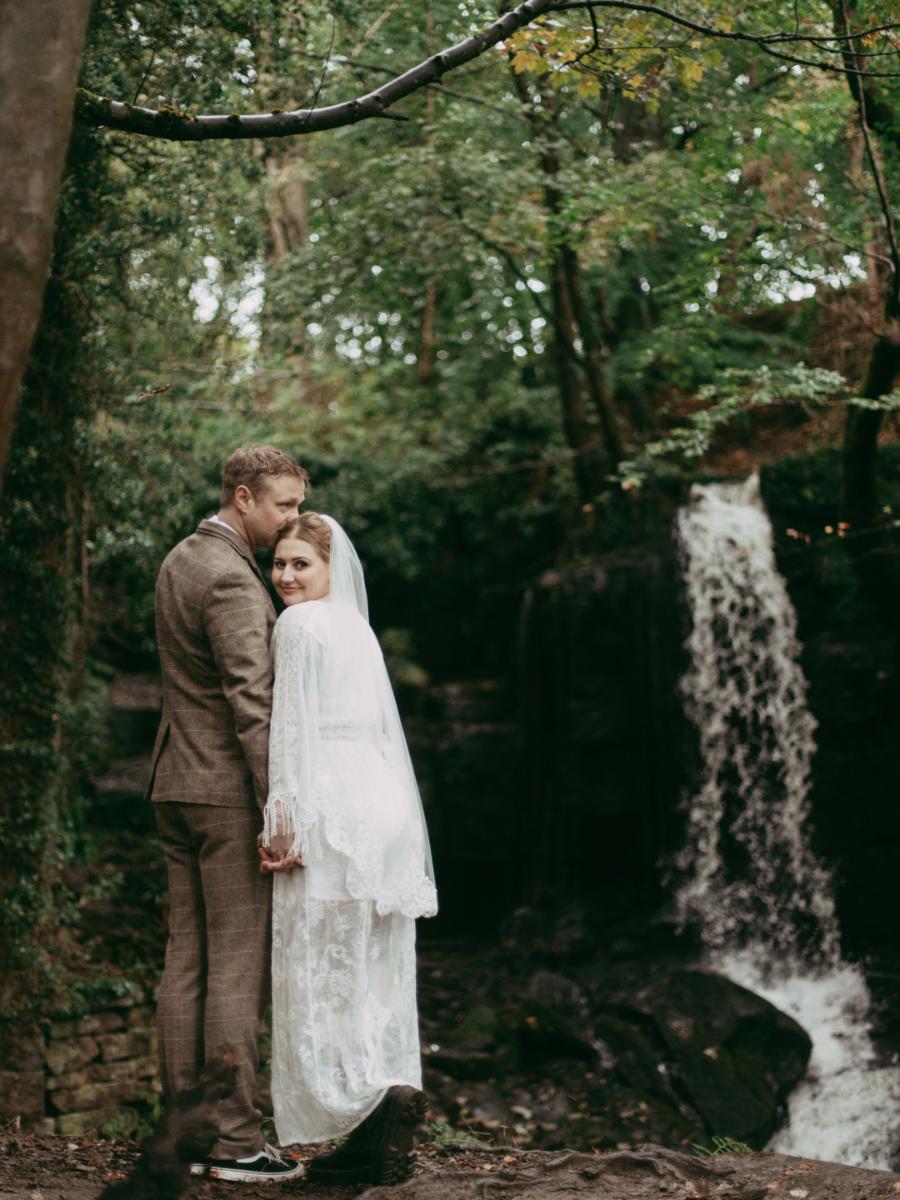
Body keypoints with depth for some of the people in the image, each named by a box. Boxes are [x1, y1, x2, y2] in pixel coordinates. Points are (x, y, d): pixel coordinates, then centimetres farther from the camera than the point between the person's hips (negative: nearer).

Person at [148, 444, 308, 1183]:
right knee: (238, 966, -4)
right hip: (228, 790, -9)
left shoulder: (181, 560, 15)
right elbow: (251, 705, -21)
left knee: (186, 961, 10)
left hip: (179, 785, 9)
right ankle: (235, 1141, 0)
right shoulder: (231, 580, -16)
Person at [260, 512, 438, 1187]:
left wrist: (284, 819, -14)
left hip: (333, 808, -9)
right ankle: (376, 1143, 10)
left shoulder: (299, 625, -6)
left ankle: (387, 1091, -22)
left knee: (324, 972, -5)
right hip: (384, 801, 9)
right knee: (373, 975, 8)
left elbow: (295, 725, -13)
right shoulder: (357, 626, 20)